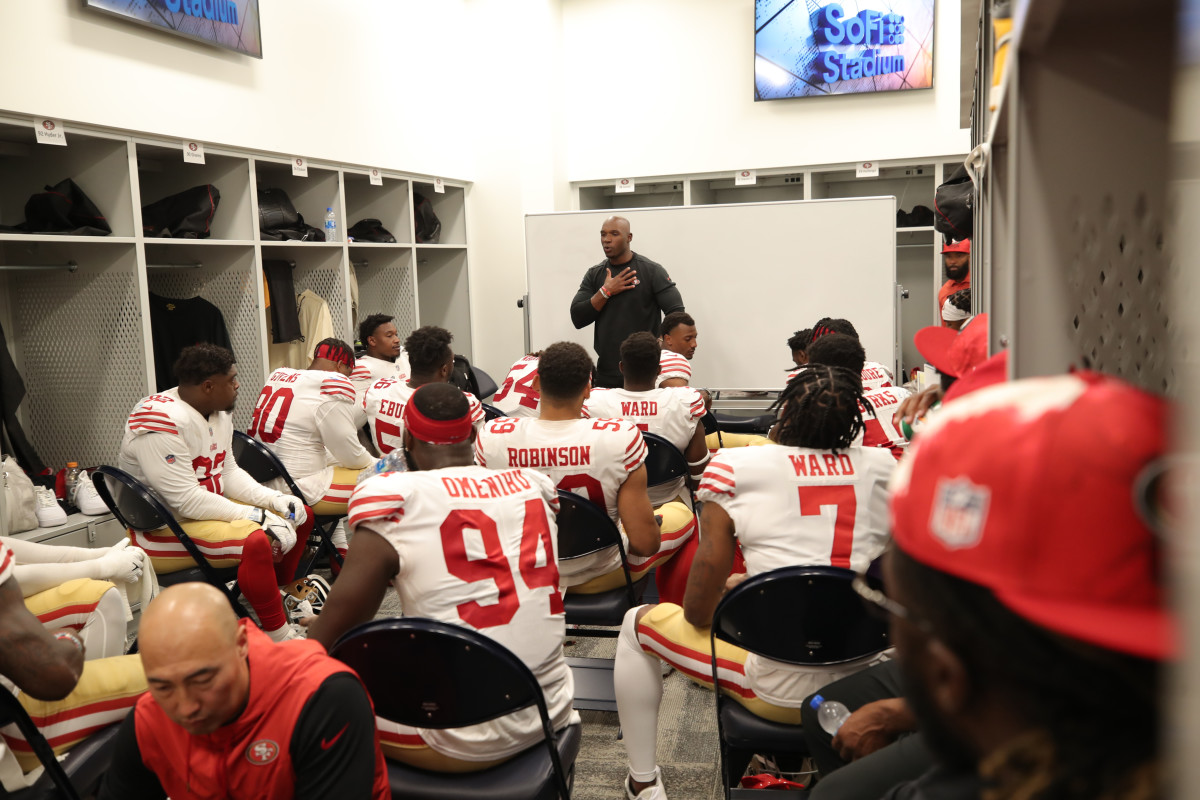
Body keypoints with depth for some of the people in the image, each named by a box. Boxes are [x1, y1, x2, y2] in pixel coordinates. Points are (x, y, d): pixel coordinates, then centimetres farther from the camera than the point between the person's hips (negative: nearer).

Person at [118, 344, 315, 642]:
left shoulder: (218, 413, 7)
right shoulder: (161, 422, -24)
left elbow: (229, 472, 11)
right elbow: (185, 500, -28)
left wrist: (274, 500, -6)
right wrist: (257, 515, -27)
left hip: (209, 507, 10)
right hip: (164, 530, -10)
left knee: (301, 515, 7)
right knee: (255, 540, -34)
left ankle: (281, 596, 20)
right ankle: (279, 636, -20)